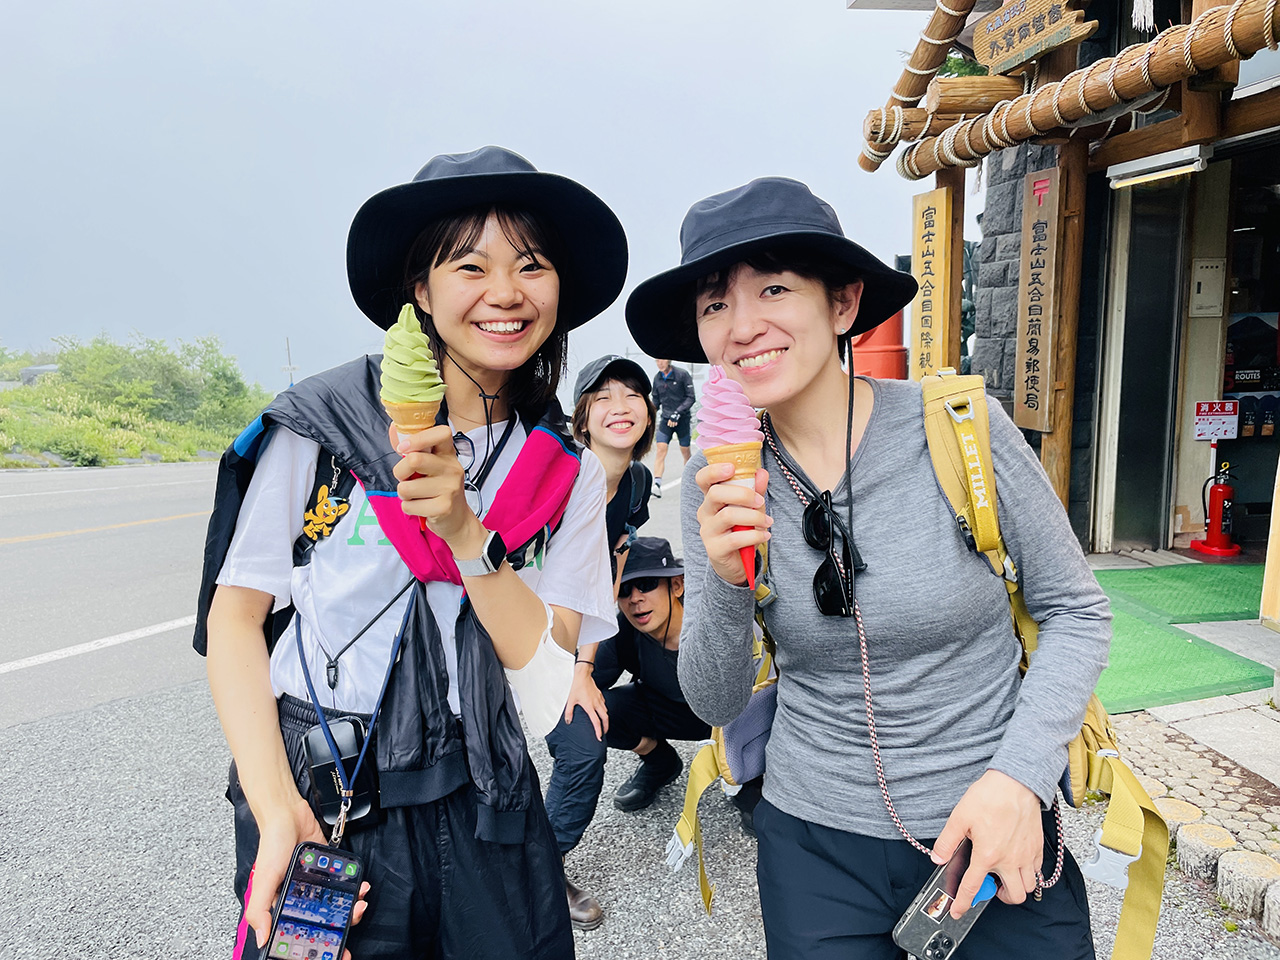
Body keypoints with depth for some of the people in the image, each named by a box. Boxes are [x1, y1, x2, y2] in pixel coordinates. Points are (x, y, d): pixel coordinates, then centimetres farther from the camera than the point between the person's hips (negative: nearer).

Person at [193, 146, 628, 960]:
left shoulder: (569, 473, -2)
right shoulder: (322, 424, -10)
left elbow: (549, 674, -9)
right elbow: (235, 617, -7)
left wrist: (463, 529, -23)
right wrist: (277, 812, -15)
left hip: (482, 812, 3)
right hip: (314, 803, -2)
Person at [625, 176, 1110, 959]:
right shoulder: (721, 482, -8)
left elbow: (1076, 612, -4)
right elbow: (716, 705, -5)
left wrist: (1020, 776, -16)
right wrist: (726, 582, -23)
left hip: (992, 834, -1)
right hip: (816, 843, 2)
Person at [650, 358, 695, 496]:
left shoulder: (682, 374, -8)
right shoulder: (657, 378, 6)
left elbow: (691, 398, -10)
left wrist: (677, 413, -20)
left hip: (682, 419, -3)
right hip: (665, 419, 3)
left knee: (685, 451, 6)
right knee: (660, 449, -14)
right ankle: (657, 485, -21)